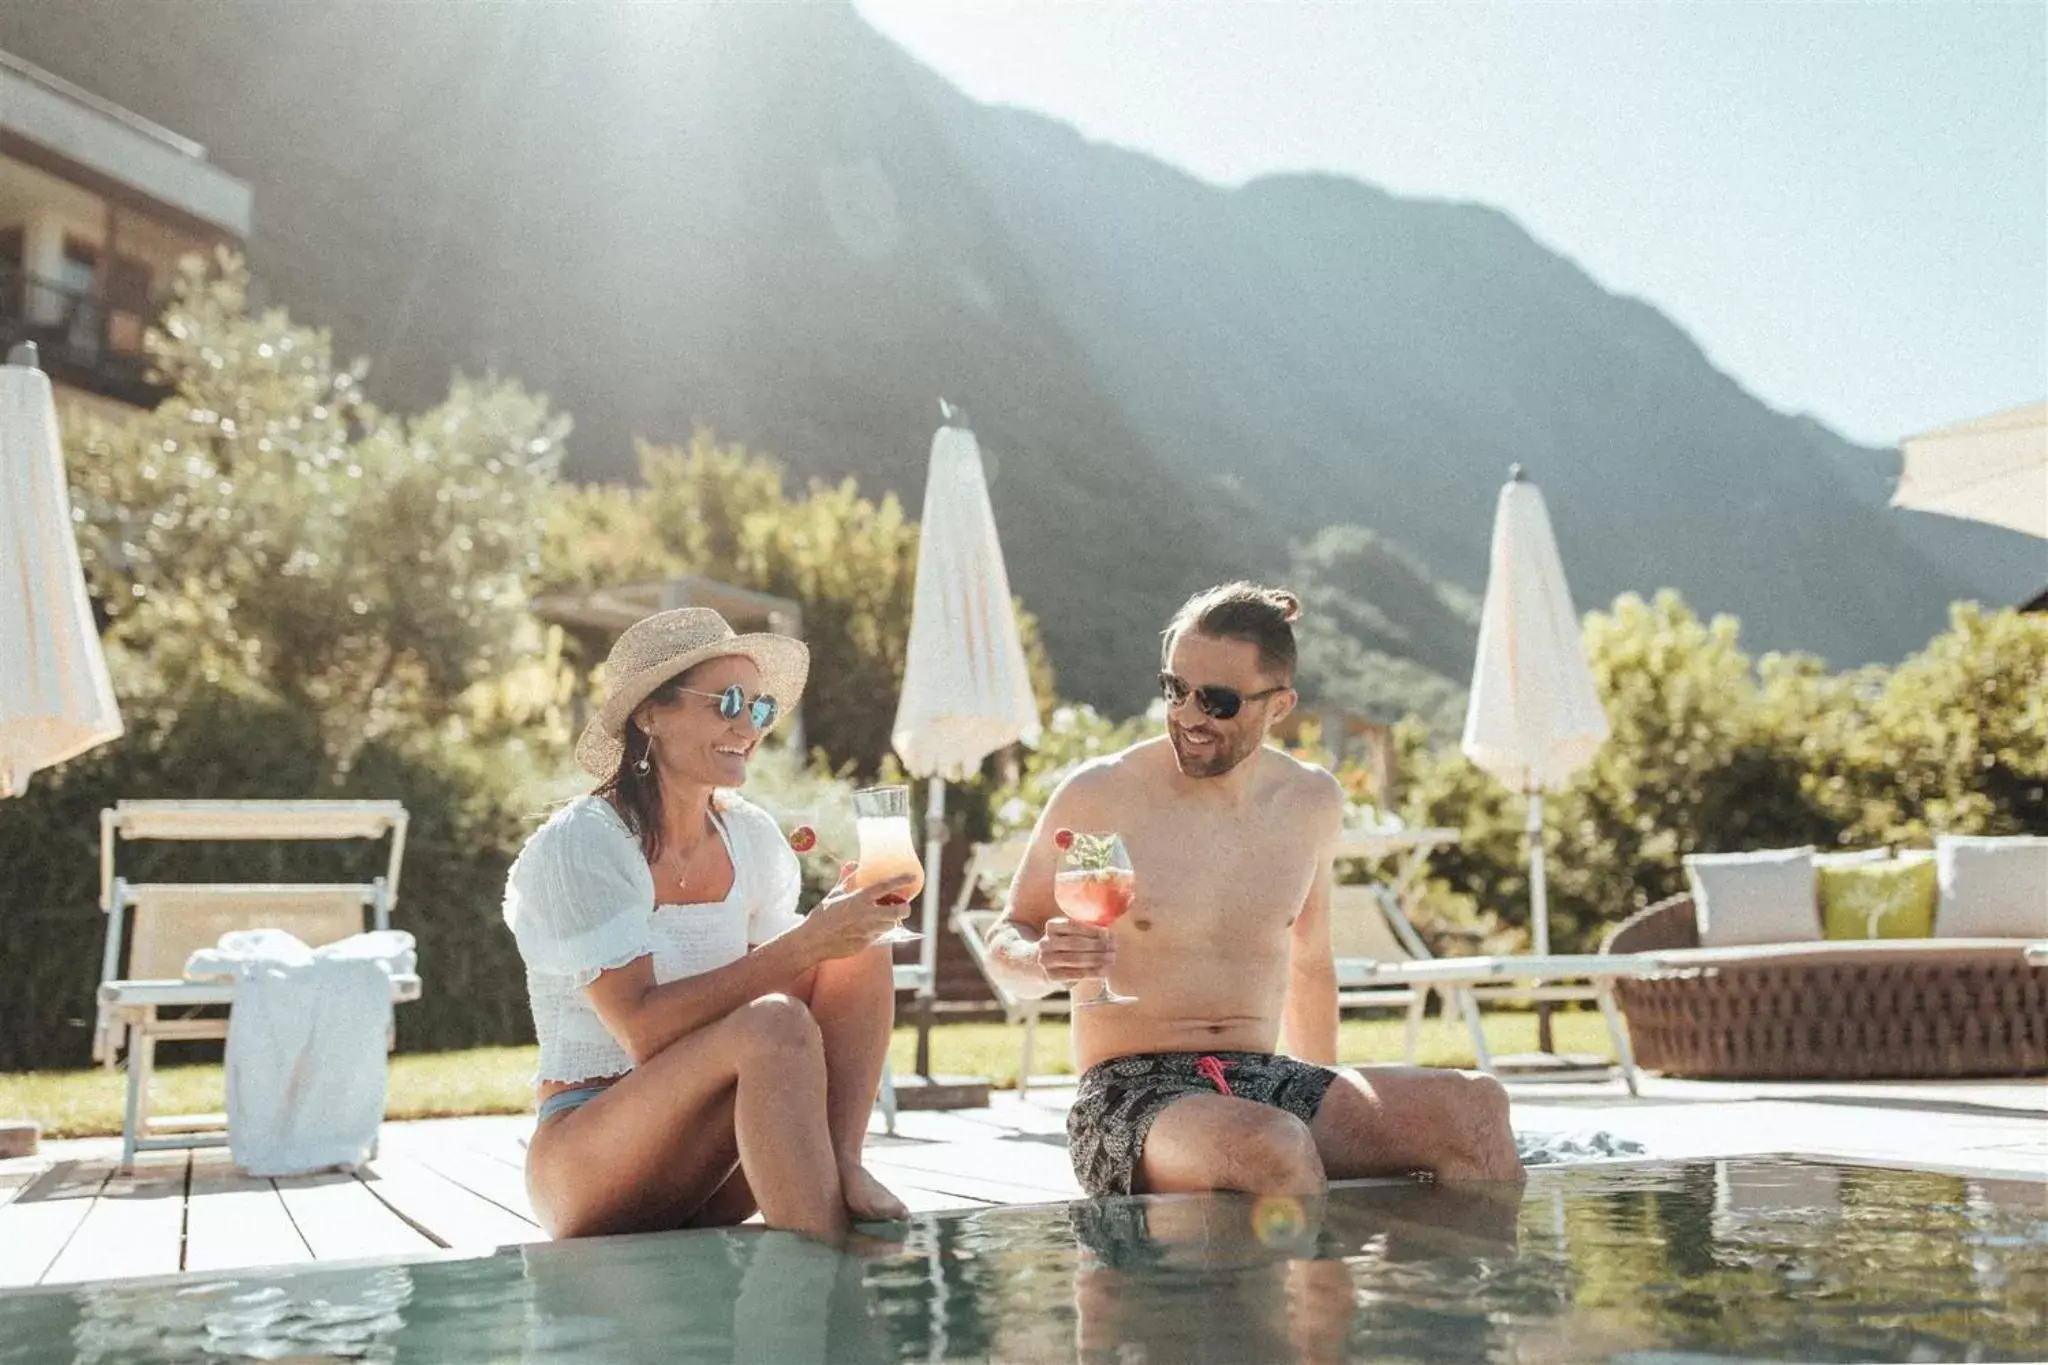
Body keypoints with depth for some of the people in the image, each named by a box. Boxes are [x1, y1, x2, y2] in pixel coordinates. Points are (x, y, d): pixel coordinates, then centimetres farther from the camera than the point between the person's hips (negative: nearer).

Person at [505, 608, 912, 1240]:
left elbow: (773, 973, 4)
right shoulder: (579, 845, -14)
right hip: (589, 1162, -7)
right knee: (773, 1024, -33)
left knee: (860, 950, -9)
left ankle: (843, 1167, -19)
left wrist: (835, 921, -16)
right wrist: (805, 943, -28)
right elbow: (644, 1030, -24)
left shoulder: (751, 834, 6)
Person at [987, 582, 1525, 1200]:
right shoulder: (1097, 796, -6)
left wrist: (1340, 1111, 24)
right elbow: (1007, 939, 4)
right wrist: (1044, 961, -21)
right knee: (1274, 1149, -38)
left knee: (1476, 1106, -18)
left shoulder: (1313, 803, 9)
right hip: (1131, 1092, -5)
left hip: (1268, 1082, 5)